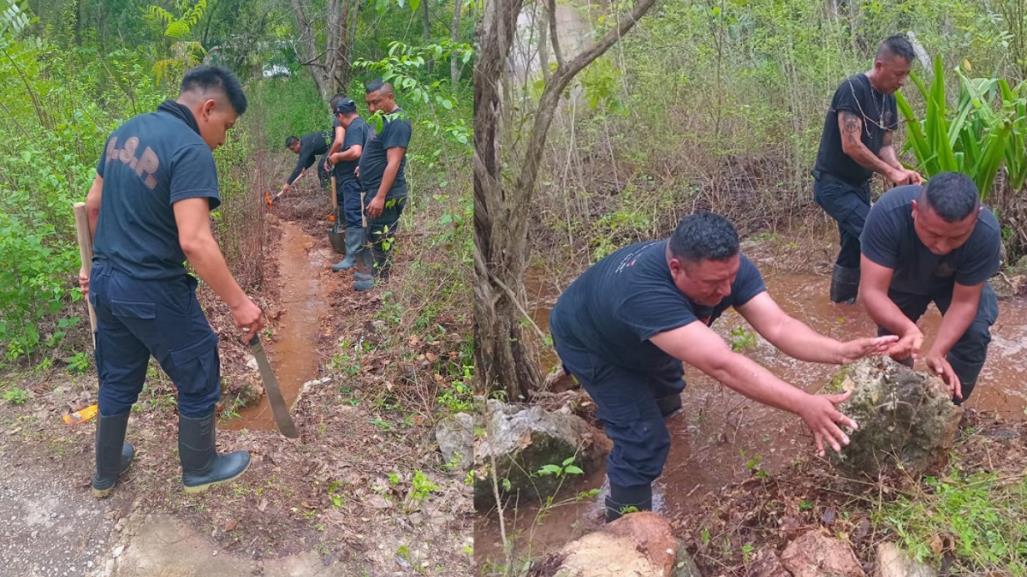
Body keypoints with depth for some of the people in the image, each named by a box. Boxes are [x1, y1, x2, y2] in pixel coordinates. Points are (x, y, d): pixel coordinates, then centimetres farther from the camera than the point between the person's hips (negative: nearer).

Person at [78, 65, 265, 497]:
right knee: (199, 380, 14)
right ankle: (199, 469, 32)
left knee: (117, 381, 24)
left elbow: (93, 206, 15)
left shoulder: (126, 131, 6)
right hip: (153, 293, -8)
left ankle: (105, 474, 41)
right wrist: (239, 303, -23)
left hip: (105, 283, 8)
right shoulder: (191, 150, -21)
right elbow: (194, 241, -29)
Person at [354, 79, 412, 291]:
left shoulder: (397, 123, -18)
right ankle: (373, 272, 28)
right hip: (374, 190, 10)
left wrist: (380, 197, -27)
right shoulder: (384, 119, 13)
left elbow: (393, 163, -24)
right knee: (374, 234, 17)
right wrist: (365, 167, 16)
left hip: (386, 194, -10)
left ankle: (380, 280, 8)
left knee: (381, 238, -2)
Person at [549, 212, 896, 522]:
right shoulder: (643, 291, -50)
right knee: (644, 440, -11)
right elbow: (721, 364, -54)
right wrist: (804, 405, -57)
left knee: (665, 397, 30)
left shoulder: (727, 268, -28)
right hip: (590, 343, -7)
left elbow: (778, 326, -32)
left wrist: (843, 351, -48)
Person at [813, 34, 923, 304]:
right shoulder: (853, 89, -19)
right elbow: (851, 146, -25)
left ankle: (842, 300, 26)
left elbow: (884, 145, 9)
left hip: (858, 185, 9)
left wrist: (902, 170, -11)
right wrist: (890, 173, -19)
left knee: (856, 243, 12)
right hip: (834, 183, -9)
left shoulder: (889, 100, 8)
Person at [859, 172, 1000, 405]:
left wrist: (937, 352, -44)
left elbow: (964, 302, -28)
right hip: (902, 278, 0)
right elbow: (872, 290, -42)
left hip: (957, 282, 0)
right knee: (892, 338, -1)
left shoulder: (987, 233, -38)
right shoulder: (888, 213, -43)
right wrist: (907, 329, -60)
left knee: (975, 335, -17)